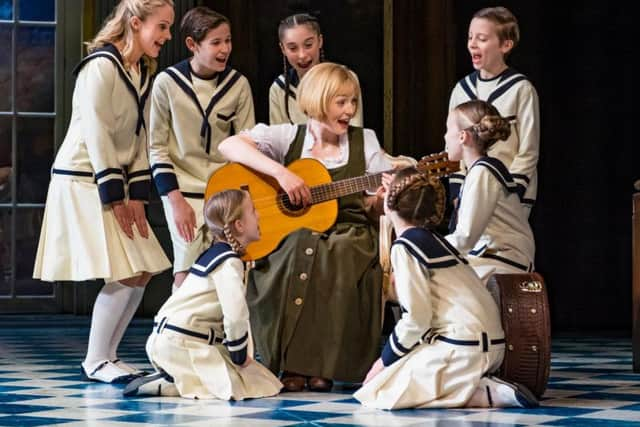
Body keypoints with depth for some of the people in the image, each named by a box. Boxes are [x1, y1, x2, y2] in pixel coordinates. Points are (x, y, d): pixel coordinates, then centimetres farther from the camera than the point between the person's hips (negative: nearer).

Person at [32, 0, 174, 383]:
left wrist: (137, 194, 1)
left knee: (142, 273, 4)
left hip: (115, 181, 9)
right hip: (82, 182, -9)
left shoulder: (144, 73, 11)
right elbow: (97, 135, -19)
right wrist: (115, 197, -18)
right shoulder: (102, 66, -16)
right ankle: (95, 362, 0)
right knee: (124, 275, -13)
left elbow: (140, 136, 10)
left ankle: (107, 356, 15)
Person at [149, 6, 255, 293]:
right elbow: (157, 147, -2)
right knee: (187, 272, -7)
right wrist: (176, 201, -8)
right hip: (184, 191, -2)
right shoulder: (167, 83, -6)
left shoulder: (238, 84, -1)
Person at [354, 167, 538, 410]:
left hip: (463, 348, -9)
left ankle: (493, 394, -13)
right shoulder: (433, 239, 18)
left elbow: (416, 317, -14)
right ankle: (488, 386, 7)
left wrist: (386, 359, -4)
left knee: (376, 393, -8)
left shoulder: (404, 247, -8)